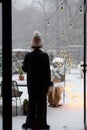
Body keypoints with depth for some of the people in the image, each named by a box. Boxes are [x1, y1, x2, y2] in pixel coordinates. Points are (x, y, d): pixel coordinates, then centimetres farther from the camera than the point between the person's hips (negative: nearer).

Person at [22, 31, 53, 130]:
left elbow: (24, 69, 4)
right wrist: (48, 84, -4)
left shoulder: (28, 56, -6)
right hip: (42, 84, -2)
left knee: (32, 103, 14)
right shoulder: (45, 56, -12)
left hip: (31, 84, 2)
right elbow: (47, 71, -10)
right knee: (41, 104, 8)